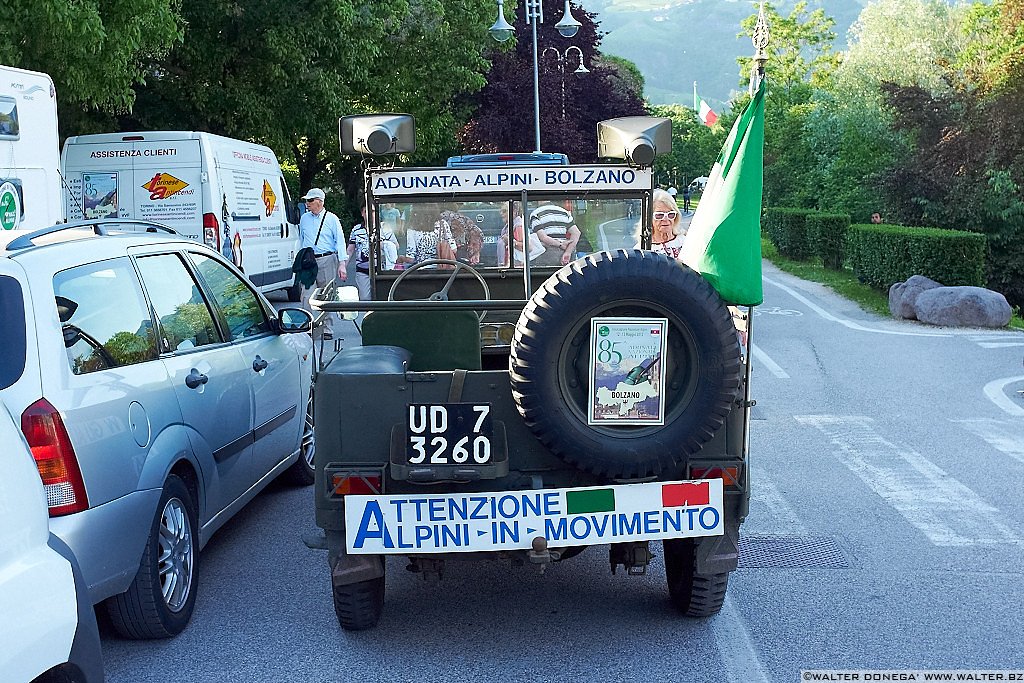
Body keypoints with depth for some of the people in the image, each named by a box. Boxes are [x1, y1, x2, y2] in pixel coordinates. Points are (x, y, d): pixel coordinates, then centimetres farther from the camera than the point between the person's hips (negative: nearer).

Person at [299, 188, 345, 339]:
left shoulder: (332, 219, 1)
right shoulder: (304, 218, 12)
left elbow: (340, 241, -2)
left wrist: (341, 264, -11)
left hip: (327, 260, -3)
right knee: (307, 296, -6)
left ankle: (327, 329, 10)